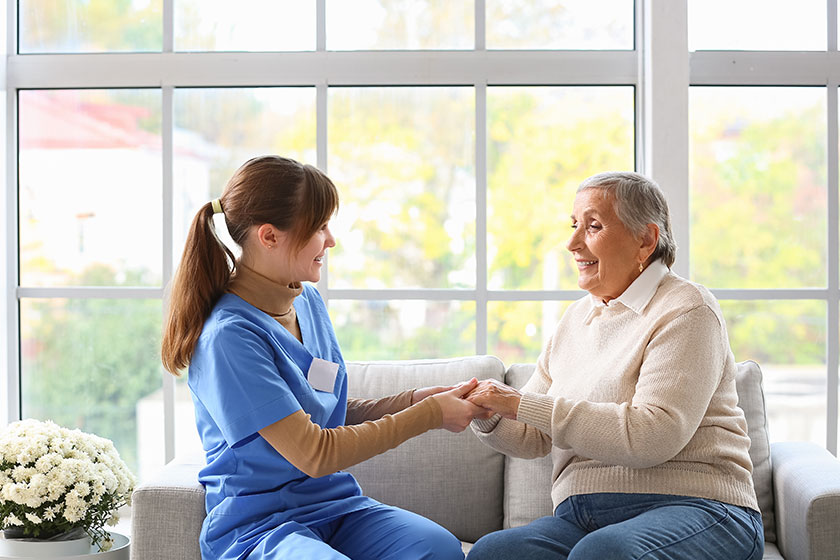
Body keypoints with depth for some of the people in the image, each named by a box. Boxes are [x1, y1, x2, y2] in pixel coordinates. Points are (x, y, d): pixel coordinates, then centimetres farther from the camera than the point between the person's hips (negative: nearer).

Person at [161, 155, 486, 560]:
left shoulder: (308, 301, 9)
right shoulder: (229, 336, -18)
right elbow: (314, 454, -18)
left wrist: (410, 401, 2)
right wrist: (428, 416, -12)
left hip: (335, 504, 7)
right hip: (256, 523, -7)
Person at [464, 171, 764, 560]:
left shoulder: (685, 310, -5)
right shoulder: (576, 318, 18)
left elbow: (653, 437, -19)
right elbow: (533, 438, 19)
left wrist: (524, 405, -18)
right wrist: (488, 417, -5)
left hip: (691, 510, -6)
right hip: (582, 519, 6)